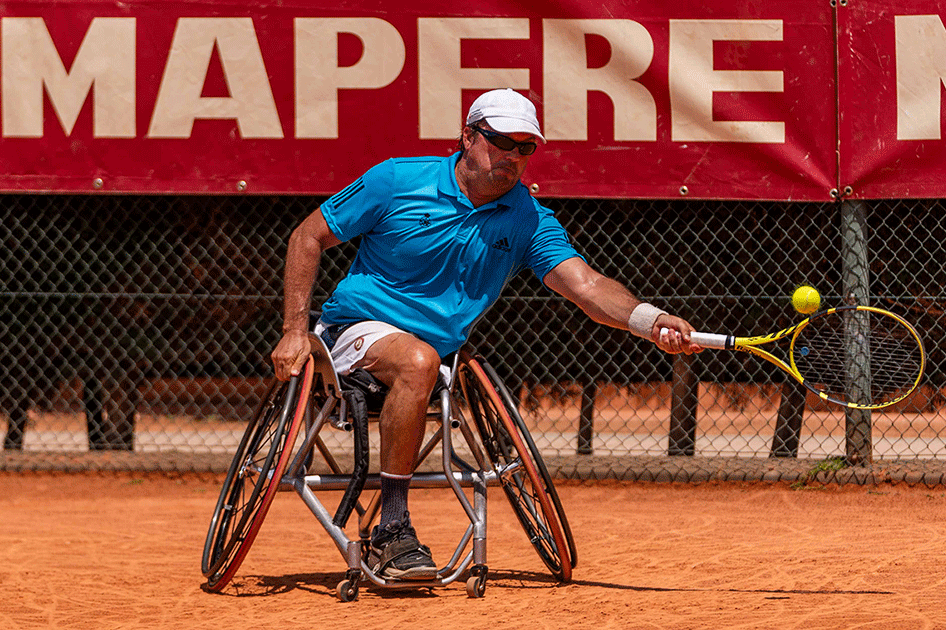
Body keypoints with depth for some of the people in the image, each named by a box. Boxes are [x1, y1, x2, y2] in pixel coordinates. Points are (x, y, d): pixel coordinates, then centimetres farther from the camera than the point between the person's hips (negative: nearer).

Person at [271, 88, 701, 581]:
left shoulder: (528, 221, -1)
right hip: (358, 328, -5)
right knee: (418, 362, -35)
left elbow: (586, 285, -15)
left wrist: (650, 321, -35)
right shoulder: (397, 181, -7)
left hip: (435, 355, 5)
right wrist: (295, 330, -10)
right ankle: (392, 529, -30)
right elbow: (308, 237, -1)